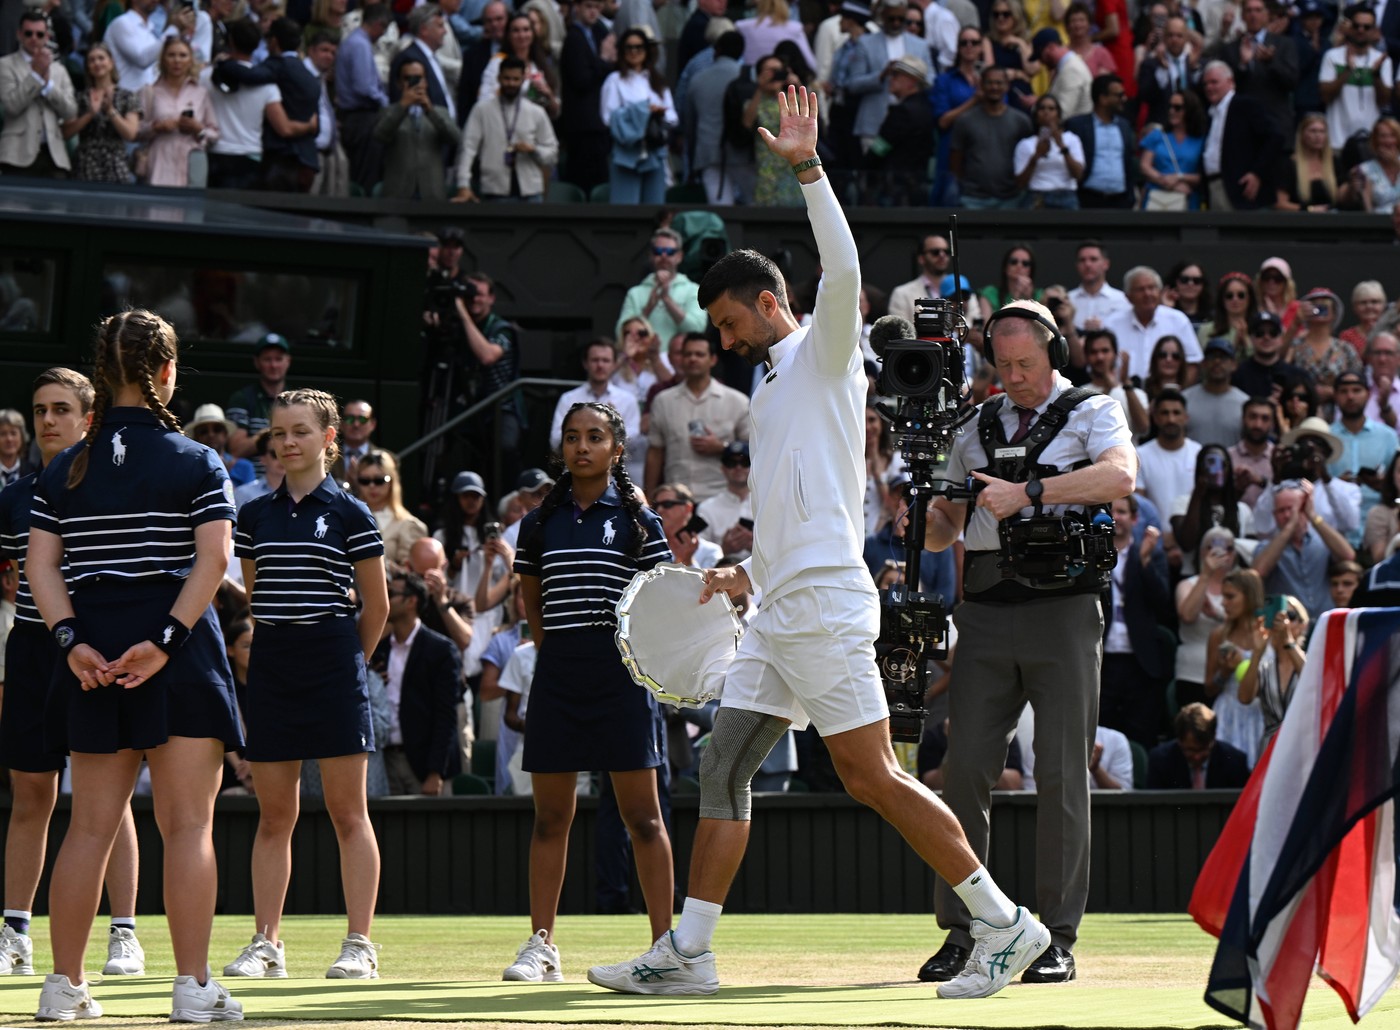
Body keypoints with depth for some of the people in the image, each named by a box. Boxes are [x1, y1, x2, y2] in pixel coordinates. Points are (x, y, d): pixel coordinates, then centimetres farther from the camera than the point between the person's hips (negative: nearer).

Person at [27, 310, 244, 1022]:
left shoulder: (64, 470, 8)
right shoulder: (197, 463, -1)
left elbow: (42, 565, -1)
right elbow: (213, 560, -13)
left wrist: (73, 641, -7)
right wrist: (166, 639, -15)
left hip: (93, 659, 4)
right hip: (180, 661, -3)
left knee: (91, 824, 9)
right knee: (188, 823, -2)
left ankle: (64, 985, 9)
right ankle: (193, 986, -6)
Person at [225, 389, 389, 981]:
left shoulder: (349, 514, -1)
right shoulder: (255, 515, 10)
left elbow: (376, 606, 4)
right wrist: (275, 652, 12)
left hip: (333, 662, -4)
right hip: (271, 666, 4)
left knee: (348, 813, -2)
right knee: (273, 815, 5)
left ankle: (360, 946, -1)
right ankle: (265, 944, 8)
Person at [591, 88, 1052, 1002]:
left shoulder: (825, 355, 0)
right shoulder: (771, 387, 24)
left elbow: (843, 271, -20)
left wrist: (808, 167, -23)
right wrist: (748, 572, 18)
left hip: (826, 603, -9)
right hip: (778, 613, 9)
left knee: (872, 777, -11)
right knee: (723, 770, 5)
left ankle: (1005, 924, -7)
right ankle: (686, 953, 5)